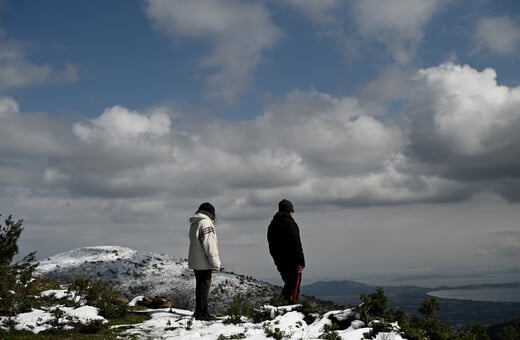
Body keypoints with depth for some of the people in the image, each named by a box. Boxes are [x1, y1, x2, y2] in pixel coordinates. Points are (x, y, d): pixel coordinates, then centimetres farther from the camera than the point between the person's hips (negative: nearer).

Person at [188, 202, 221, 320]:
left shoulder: (194, 223, 16)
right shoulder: (206, 222, -14)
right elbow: (209, 244, -19)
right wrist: (215, 261, -16)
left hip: (195, 262, 9)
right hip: (204, 262, -9)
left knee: (200, 286, 16)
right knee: (204, 285, -5)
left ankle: (200, 312, 23)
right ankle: (202, 313, -5)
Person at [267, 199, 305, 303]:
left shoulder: (272, 224, 14)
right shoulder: (289, 223, -13)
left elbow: (271, 245, 18)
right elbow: (296, 244, -18)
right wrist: (301, 262, -17)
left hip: (280, 262, 8)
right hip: (292, 262, -8)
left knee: (288, 284, 19)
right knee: (293, 288, -4)